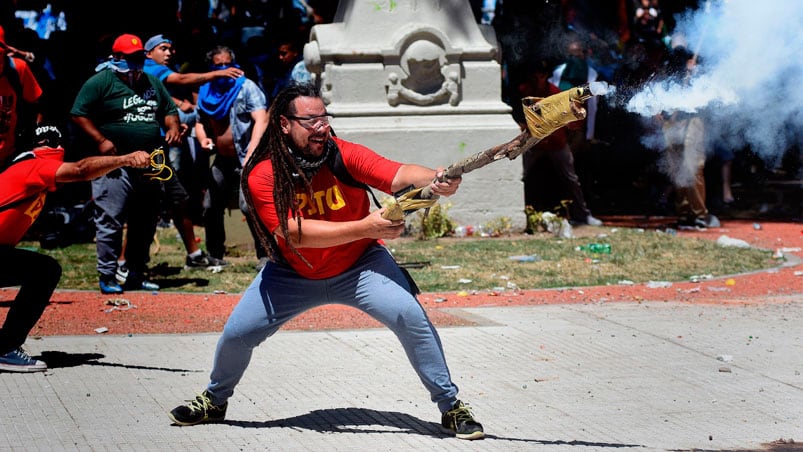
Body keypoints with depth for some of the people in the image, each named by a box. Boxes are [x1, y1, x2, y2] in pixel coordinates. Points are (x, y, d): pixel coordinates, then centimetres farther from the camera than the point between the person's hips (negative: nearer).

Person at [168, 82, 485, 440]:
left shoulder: (345, 155, -20)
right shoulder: (262, 176, -20)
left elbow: (398, 175, -34)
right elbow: (295, 233, -30)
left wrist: (434, 180, -57)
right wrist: (365, 227, -39)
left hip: (359, 266, -1)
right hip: (292, 274, 1)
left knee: (411, 319, -20)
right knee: (237, 332, -1)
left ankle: (451, 406, -4)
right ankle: (214, 401, 29)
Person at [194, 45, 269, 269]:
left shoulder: (246, 87, -6)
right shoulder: (206, 92, 12)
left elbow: (261, 120, -16)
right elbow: (200, 122, 26)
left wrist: (251, 153, -27)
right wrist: (203, 139, 2)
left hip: (246, 160, -7)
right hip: (222, 160, 7)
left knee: (249, 204, -21)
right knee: (211, 207, 12)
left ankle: (265, 255, -15)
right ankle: (214, 255, 27)